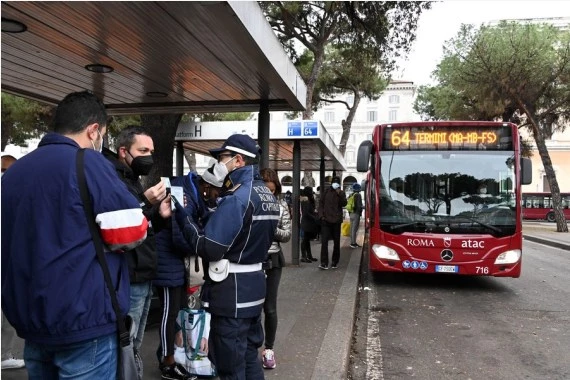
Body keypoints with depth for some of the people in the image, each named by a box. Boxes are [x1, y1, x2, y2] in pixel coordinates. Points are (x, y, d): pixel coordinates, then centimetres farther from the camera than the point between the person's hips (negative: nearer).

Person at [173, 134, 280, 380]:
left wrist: (181, 216, -12)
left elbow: (209, 248, -22)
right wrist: (206, 215, 11)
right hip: (254, 286, 9)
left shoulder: (237, 198, -21)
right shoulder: (267, 195, 9)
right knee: (249, 357, 21)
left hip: (231, 292, -9)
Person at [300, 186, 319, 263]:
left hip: (309, 223, 10)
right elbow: (306, 213, -21)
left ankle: (309, 256, 21)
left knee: (307, 239, 14)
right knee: (305, 239, -4)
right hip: (307, 223, -10)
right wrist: (314, 218, -17)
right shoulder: (305, 200, -16)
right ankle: (303, 257, 1)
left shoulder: (309, 200, 14)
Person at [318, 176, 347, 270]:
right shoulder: (326, 192, 8)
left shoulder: (341, 193, 7)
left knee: (336, 242, 7)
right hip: (326, 220, 0)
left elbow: (344, 204, -9)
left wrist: (339, 194, -20)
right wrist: (321, 215, -2)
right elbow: (321, 204, 9)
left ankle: (335, 262, 18)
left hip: (336, 220, 1)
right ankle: (324, 263, -9)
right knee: (324, 241, -9)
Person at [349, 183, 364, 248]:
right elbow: (359, 205, -15)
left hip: (351, 213, 8)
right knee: (355, 229, -7)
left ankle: (352, 242, 19)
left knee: (352, 228, 13)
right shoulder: (358, 195, -12)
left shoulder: (351, 195, 12)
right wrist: (360, 212, -1)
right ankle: (353, 243, -6)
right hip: (356, 214, -8)